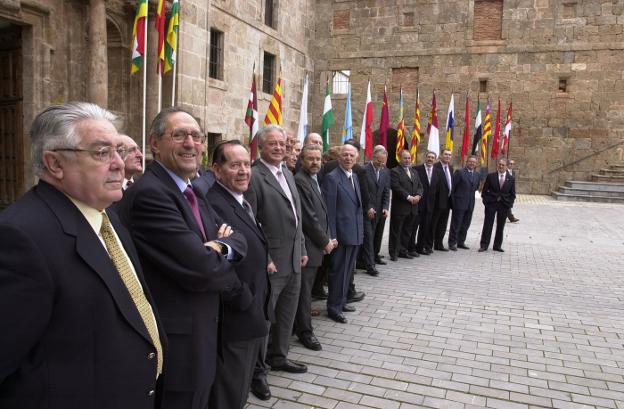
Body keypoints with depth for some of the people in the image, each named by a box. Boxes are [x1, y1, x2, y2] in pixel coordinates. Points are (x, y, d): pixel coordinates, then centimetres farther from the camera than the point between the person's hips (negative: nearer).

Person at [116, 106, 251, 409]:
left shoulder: (192, 192, 10)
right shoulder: (149, 193, -21)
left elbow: (239, 239, 7)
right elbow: (201, 269, -26)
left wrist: (222, 247, -16)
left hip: (198, 336, 9)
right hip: (176, 343, -9)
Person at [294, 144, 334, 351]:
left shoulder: (313, 180, 15)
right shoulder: (300, 181, -16)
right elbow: (309, 218, -18)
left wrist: (327, 239, 9)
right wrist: (325, 241, -11)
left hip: (316, 245, 9)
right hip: (307, 246, -9)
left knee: (306, 288, 16)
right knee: (305, 289, 1)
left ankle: (300, 325, 28)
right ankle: (305, 331, 11)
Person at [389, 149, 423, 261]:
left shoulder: (414, 172, 19)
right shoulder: (395, 171, -5)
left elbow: (420, 186, 14)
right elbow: (396, 187, -16)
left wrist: (418, 195, -6)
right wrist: (408, 197, -19)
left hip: (412, 207, 7)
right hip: (399, 207, -7)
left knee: (407, 231, 12)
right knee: (396, 231, -1)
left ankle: (403, 251, 22)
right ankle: (393, 253, 6)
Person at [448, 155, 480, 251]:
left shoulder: (476, 175, 13)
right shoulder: (459, 172, -7)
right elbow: (452, 186, -7)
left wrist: (471, 196, 11)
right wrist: (453, 200, -8)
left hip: (470, 204, 6)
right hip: (459, 203, -6)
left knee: (466, 225, 10)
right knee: (456, 224, -1)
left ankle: (461, 242, 21)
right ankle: (452, 243, 6)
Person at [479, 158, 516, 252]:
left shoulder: (511, 179, 5)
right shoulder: (491, 176, 1)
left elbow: (512, 194, 8)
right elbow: (485, 190, 3)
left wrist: (509, 204, -1)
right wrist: (486, 201, -6)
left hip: (504, 205, 2)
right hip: (491, 203, -2)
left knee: (500, 226, 7)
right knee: (487, 225, -1)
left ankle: (497, 246, 17)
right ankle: (484, 245, 5)